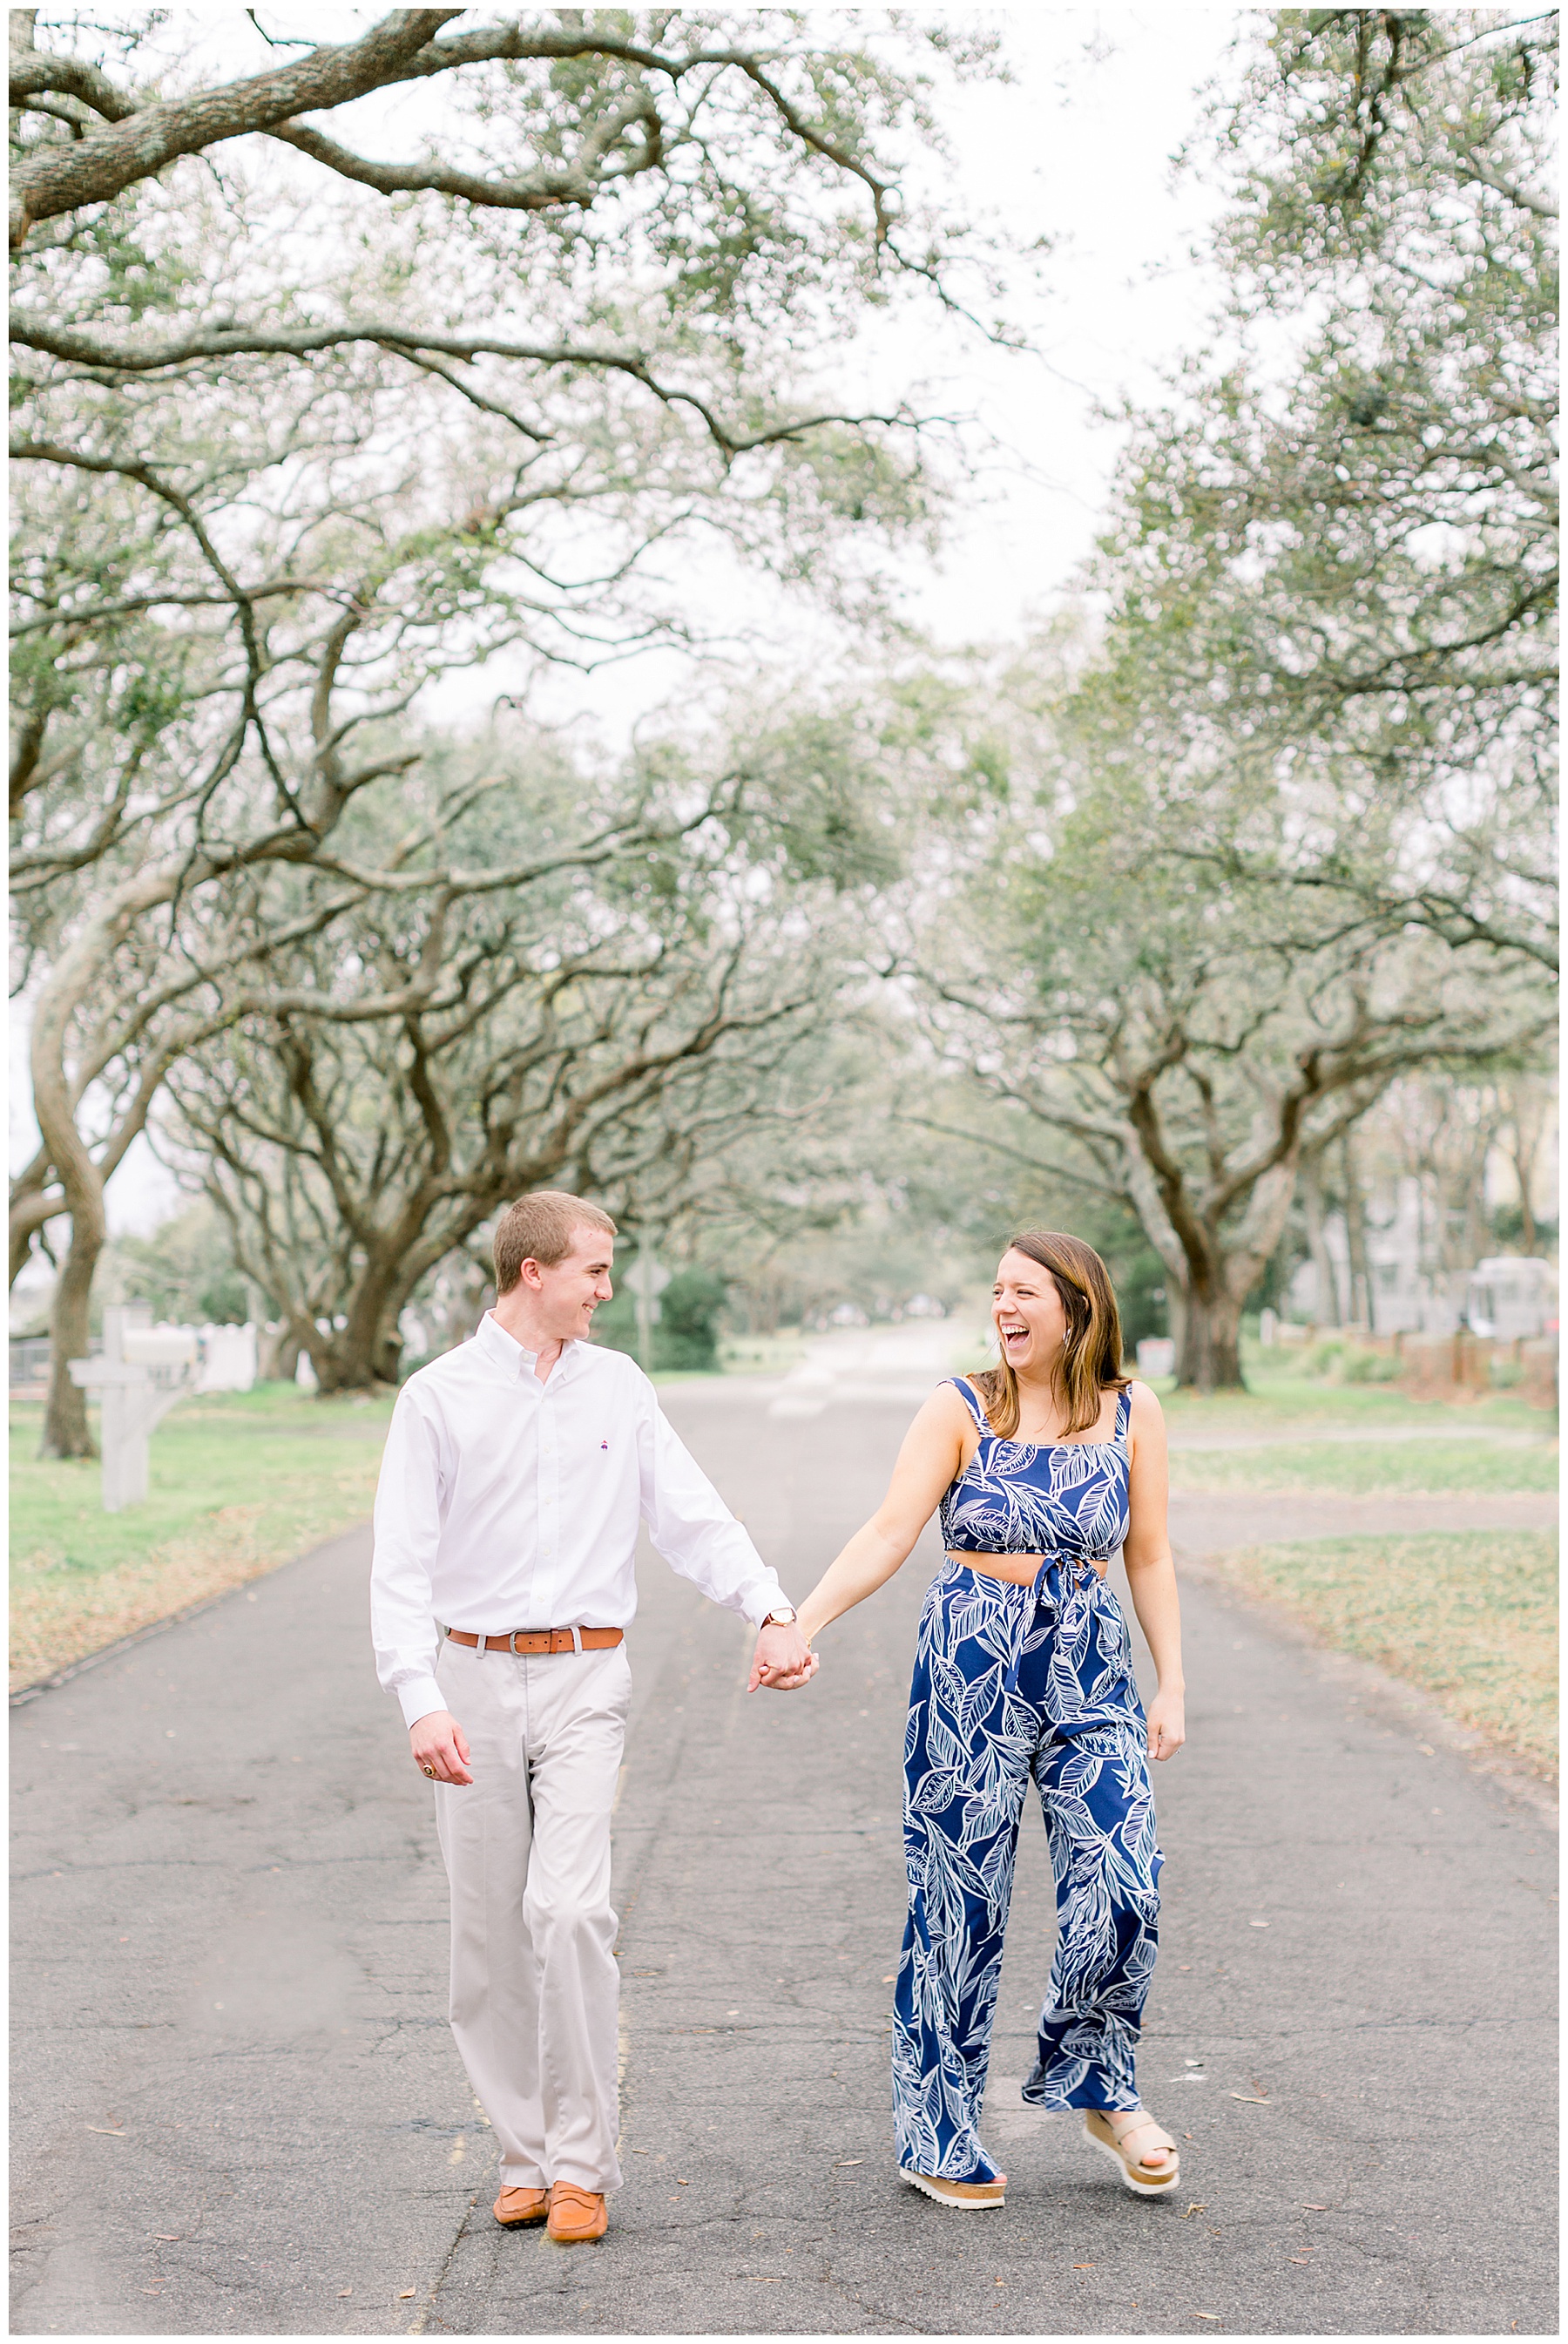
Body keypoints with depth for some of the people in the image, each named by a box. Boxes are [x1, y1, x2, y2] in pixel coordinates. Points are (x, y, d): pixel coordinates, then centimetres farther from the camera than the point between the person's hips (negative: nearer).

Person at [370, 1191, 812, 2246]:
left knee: (569, 1909, -13)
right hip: (475, 1680, 0)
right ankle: (526, 2154, 20)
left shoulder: (618, 1385, 8)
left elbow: (694, 1515, 7)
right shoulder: (440, 1396, -1)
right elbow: (403, 1563, -5)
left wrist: (773, 1609, -8)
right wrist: (422, 1701, -17)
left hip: (584, 1681, 0)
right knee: (492, 1931, 5)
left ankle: (581, 2163, -2)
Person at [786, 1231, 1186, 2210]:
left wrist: (1172, 1687, 5)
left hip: (1092, 1674, 2)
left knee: (1123, 1890, -9)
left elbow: (1149, 1558, 9)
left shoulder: (1132, 1412, 4)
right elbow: (889, 1533, -10)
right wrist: (800, 1623, -23)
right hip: (972, 1671, -2)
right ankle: (940, 2136, 19)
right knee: (961, 1900, 3)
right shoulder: (961, 1410, -2)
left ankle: (1099, 2087, 19)